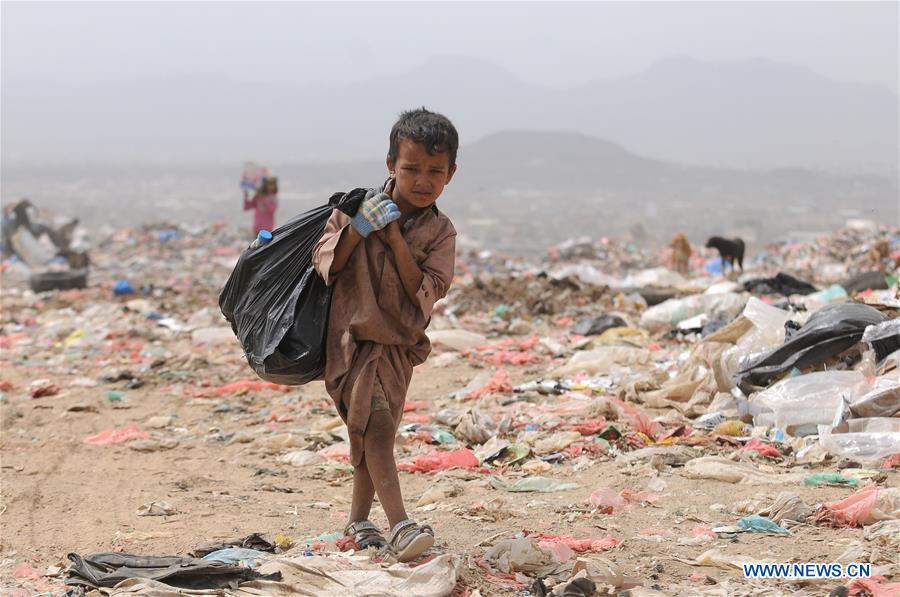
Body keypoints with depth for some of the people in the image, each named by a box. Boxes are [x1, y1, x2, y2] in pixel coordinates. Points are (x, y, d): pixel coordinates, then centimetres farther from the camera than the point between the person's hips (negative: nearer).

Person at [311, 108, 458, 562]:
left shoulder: (440, 231, -3)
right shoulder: (362, 206, -6)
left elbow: (427, 292, -14)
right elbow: (325, 265, -7)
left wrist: (395, 239, -21)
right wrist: (356, 230, -22)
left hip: (400, 342, 3)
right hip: (353, 337, -3)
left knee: (374, 431, 14)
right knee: (376, 424, -18)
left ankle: (358, 521, 31)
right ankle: (400, 526, -27)